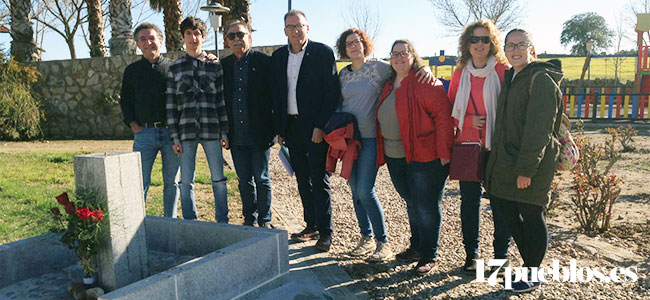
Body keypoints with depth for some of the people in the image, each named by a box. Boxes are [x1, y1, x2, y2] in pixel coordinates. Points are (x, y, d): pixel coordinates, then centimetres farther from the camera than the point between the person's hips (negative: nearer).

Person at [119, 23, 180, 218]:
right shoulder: (132, 70, 13)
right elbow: (125, 100, 15)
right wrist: (132, 124, 4)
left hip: (171, 131, 0)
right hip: (144, 133, 1)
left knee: (171, 181, 6)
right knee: (140, 181, -2)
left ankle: (171, 222, 17)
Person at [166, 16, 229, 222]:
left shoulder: (215, 65, 8)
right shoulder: (175, 68, 8)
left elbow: (222, 100, 6)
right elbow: (171, 105, 6)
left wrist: (224, 132, 1)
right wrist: (174, 137, 0)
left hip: (211, 130, 0)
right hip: (186, 131, 1)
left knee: (218, 179, 3)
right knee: (186, 181, 4)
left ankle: (222, 223, 16)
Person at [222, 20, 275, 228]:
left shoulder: (264, 62, -3)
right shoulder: (223, 66, 9)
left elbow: (275, 96, -3)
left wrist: (275, 128, -8)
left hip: (258, 134, -4)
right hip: (236, 137, 4)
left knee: (261, 179, 4)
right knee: (244, 180, 13)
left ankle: (264, 221, 19)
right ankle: (249, 220, 27)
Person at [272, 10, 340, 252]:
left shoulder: (323, 52, -5)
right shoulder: (278, 56, 10)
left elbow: (332, 92, -9)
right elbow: (277, 94, 13)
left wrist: (321, 126, -15)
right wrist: (279, 128, 8)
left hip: (315, 127, -5)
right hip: (291, 127, 6)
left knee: (319, 180, -1)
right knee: (303, 180, 12)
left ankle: (325, 232, 10)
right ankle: (311, 226, 25)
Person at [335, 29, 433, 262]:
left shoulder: (378, 67, -3)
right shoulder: (344, 74, 12)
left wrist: (425, 69, -21)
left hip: (370, 138, -5)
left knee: (365, 190, -11)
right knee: (355, 190, 8)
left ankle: (383, 243, 4)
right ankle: (367, 238, 23)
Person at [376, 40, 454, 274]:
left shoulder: (425, 82, -10)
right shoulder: (389, 85, 14)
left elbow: (443, 116, -15)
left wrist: (443, 151, -19)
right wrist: (382, 151, 16)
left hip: (424, 157, -7)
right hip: (395, 157, 8)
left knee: (426, 207, 3)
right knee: (412, 204, 19)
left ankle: (428, 256, 17)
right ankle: (416, 247, 35)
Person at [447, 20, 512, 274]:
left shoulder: (503, 71, -2)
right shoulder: (460, 74, 8)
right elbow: (451, 111, 11)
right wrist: (470, 120, -8)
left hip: (496, 147, -2)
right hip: (467, 145, 3)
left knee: (499, 201, 4)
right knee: (469, 200, 8)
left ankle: (501, 254, 22)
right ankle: (471, 254, 23)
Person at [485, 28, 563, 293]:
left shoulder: (541, 80, -12)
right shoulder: (511, 78, 15)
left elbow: (538, 129, -19)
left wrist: (526, 169, -22)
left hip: (529, 166, -9)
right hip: (505, 162, 9)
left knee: (531, 216, 3)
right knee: (508, 212, 13)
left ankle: (531, 275, 19)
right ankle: (530, 265, 30)